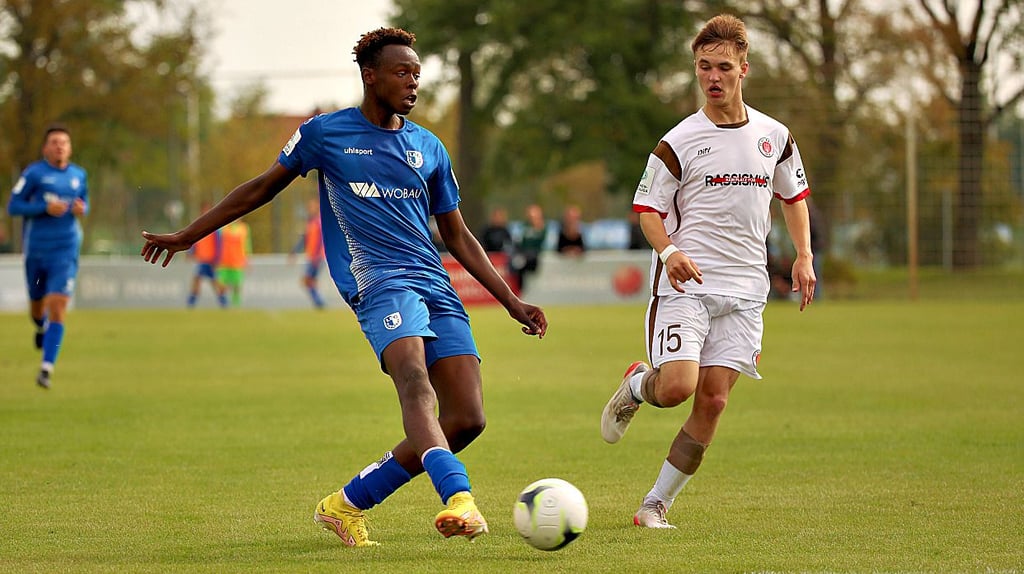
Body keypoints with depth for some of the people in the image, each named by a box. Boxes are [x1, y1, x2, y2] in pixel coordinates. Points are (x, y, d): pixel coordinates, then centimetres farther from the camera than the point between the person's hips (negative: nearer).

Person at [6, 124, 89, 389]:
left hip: (66, 250, 1)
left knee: (57, 307, -13)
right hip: (36, 250, -1)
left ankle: (47, 367, -12)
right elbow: (13, 206, -5)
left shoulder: (79, 175, 6)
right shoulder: (34, 173, -4)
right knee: (37, 303, 14)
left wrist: (82, 210, -3)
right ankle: (41, 327, 53)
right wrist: (45, 208, -18)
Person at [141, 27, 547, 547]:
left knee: (467, 418, -9)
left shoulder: (429, 148, 18)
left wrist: (512, 302, 19)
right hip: (378, 279, -5)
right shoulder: (324, 133, 8)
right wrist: (187, 236, 23)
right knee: (415, 381, -33)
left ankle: (347, 504, 5)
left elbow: (457, 236, 24)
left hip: (437, 288, 5)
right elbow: (262, 188, 20)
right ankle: (458, 499, -54)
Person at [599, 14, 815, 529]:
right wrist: (669, 250, -20)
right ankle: (636, 386, 17)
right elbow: (648, 208, 0)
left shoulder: (775, 137, 8)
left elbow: (793, 196, 23)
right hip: (684, 282, -3)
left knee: (712, 400, -5)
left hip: (744, 290, 3)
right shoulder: (678, 142, -3)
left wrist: (803, 256, 9)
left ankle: (656, 503, 5)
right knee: (677, 386, -20)